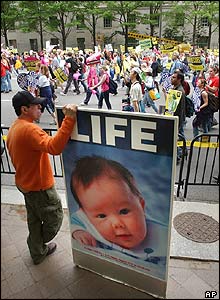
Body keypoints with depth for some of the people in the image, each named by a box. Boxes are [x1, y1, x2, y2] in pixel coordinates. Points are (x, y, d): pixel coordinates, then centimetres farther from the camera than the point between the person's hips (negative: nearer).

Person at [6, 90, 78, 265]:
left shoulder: (14, 128, 5)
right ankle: (39, 249, 37)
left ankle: (37, 252, 42)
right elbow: (54, 147, -46)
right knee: (55, 217, 13)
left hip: (25, 183, 10)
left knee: (34, 218, 23)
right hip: (39, 186, -10)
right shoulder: (29, 129, -28)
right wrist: (69, 119, -49)